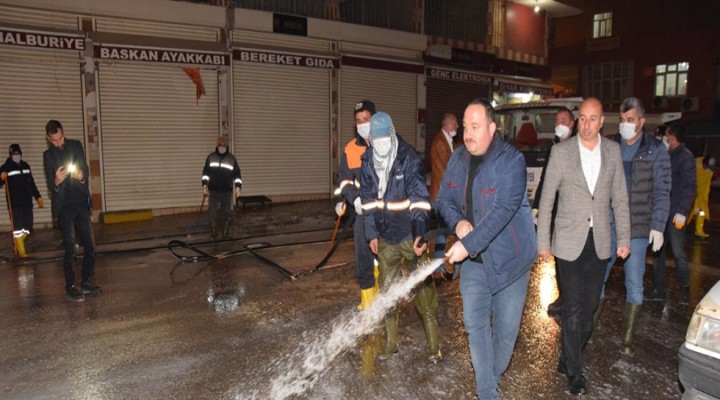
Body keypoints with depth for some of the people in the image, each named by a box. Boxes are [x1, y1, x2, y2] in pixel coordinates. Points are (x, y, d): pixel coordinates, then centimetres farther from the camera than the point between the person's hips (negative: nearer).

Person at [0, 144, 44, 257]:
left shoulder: (26, 166, 13)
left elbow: (31, 183, 21)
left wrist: (38, 197, 20)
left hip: (27, 201, 5)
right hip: (14, 203, -5)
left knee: (27, 228, 8)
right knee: (18, 228, -6)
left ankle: (17, 245, 30)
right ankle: (21, 252, 2)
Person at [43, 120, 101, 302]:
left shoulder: (76, 145, 7)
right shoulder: (48, 155, 4)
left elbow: (86, 170, 1)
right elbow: (50, 185, -1)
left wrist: (82, 176, -24)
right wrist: (56, 182, -26)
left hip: (81, 203, 2)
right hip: (64, 206, -2)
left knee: (90, 244, 2)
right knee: (70, 247, -4)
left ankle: (86, 281, 15)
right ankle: (70, 287, 1)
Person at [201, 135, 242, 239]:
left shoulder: (231, 158, 1)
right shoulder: (210, 157, 3)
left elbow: (237, 174, 2)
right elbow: (205, 172, 9)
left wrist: (238, 187, -8)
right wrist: (205, 185, 0)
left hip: (227, 191, -1)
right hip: (213, 191, 1)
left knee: (226, 214, 4)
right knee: (212, 213, 0)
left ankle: (225, 235, 16)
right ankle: (213, 235, 13)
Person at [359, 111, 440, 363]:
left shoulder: (409, 160, -14)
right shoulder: (368, 162, 1)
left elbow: (419, 199, -20)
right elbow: (368, 200, 8)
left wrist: (420, 235, -30)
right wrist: (372, 233, 5)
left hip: (411, 236, -5)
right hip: (386, 238, 5)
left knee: (423, 290, 3)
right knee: (386, 290, 13)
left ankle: (434, 344, 17)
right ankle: (391, 342, 29)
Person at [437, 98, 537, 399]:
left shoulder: (511, 160, -18)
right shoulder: (458, 159, 2)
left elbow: (502, 211, -26)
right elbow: (444, 199, 8)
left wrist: (468, 244, -31)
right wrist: (457, 222, -14)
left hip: (508, 256, -4)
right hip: (473, 258, 5)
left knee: (506, 327, 7)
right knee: (475, 323, 5)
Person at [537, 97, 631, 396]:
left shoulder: (613, 151, 3)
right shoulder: (561, 151, -6)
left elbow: (619, 198, 9)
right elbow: (547, 199, -3)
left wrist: (624, 238, 5)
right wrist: (543, 242, -4)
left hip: (599, 242, 3)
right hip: (569, 242, -3)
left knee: (588, 307, 11)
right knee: (573, 309, 1)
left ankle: (568, 359, 29)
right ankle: (574, 370, 18)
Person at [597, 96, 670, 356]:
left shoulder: (656, 150, -1)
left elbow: (661, 192, -1)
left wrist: (658, 226, -7)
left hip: (637, 229, -2)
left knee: (634, 284, 6)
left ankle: (628, 338, 20)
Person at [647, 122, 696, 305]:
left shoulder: (686, 157, -7)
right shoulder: (667, 156, 13)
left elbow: (690, 187, -12)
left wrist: (682, 212, -19)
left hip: (675, 214, -7)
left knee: (678, 253, 1)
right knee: (657, 252, 9)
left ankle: (685, 289, 17)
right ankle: (658, 290, 16)